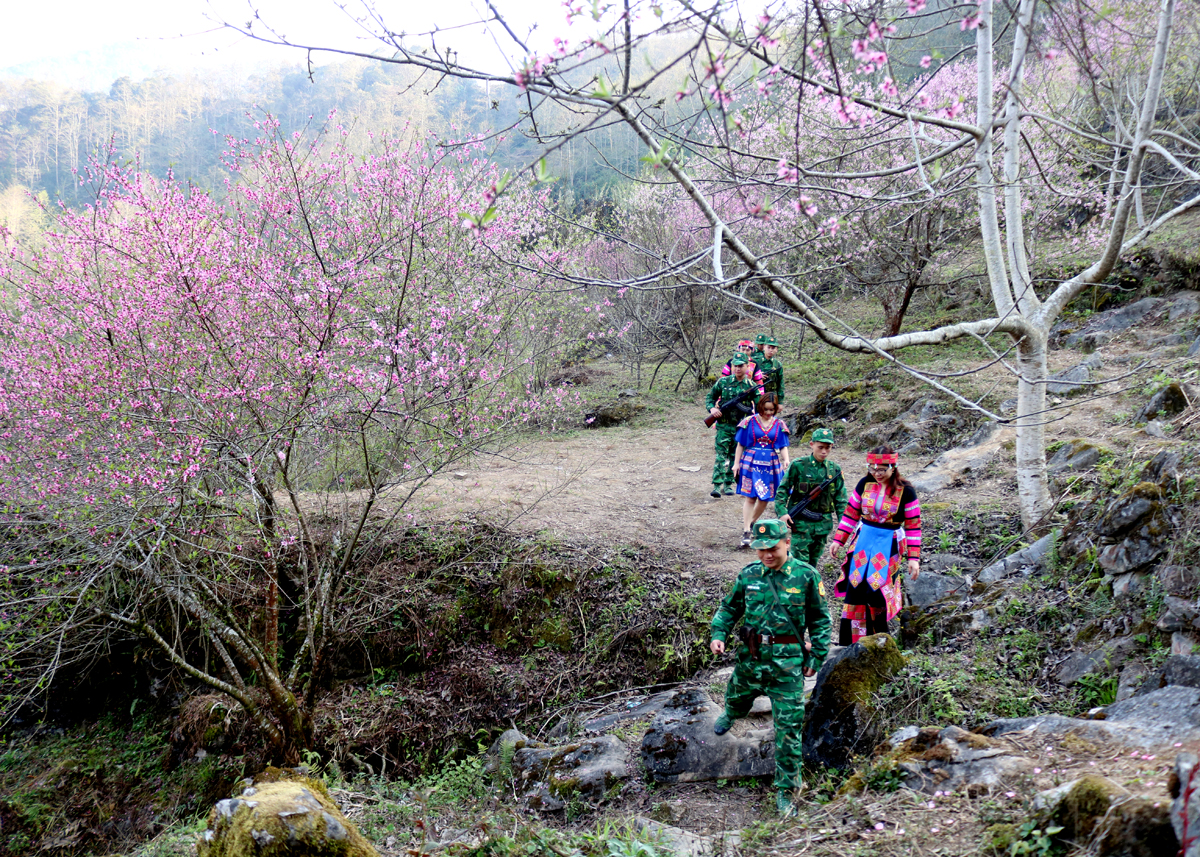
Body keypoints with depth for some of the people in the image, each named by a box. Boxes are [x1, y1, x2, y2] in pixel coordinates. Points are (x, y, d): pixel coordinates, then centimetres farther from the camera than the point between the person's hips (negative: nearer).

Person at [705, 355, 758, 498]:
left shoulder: (751, 386, 2)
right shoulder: (723, 382, 2)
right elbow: (710, 397, 10)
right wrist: (712, 408, -9)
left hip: (741, 427, 1)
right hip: (724, 425, -1)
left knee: (735, 456, 8)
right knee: (721, 455, -8)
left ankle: (728, 485, 17)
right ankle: (716, 485, -12)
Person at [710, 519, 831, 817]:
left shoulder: (806, 576, -7)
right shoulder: (749, 575, 0)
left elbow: (820, 620, 2)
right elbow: (730, 607, 14)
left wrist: (817, 656, -1)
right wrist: (719, 633, -2)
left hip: (787, 663, -3)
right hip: (750, 657, 3)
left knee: (788, 728, -3)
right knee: (737, 701, 26)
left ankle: (785, 790, 9)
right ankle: (730, 715, 65)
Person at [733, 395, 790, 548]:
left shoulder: (779, 425, 5)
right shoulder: (749, 422, -1)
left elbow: (783, 447, 4)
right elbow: (740, 445, 4)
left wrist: (786, 460, -15)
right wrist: (736, 463, 1)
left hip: (770, 465, 3)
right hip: (751, 462, -3)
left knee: (765, 498, 8)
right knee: (750, 497, -8)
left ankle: (752, 523, 30)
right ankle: (746, 532, -9)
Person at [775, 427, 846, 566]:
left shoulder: (835, 470, 5)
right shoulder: (798, 466, -6)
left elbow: (840, 498, 10)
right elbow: (783, 490, -2)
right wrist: (782, 512, -13)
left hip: (823, 523, 4)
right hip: (801, 522, -4)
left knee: (813, 560, 12)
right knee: (800, 560, -9)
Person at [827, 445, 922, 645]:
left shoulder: (905, 492, -8)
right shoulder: (864, 484, 1)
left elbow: (913, 527, -5)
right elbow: (851, 514, 10)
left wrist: (913, 557, -9)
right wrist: (838, 540, 6)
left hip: (888, 546, -3)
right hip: (863, 542, 3)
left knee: (876, 591, -10)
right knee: (855, 591, 1)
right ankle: (849, 643, 10)